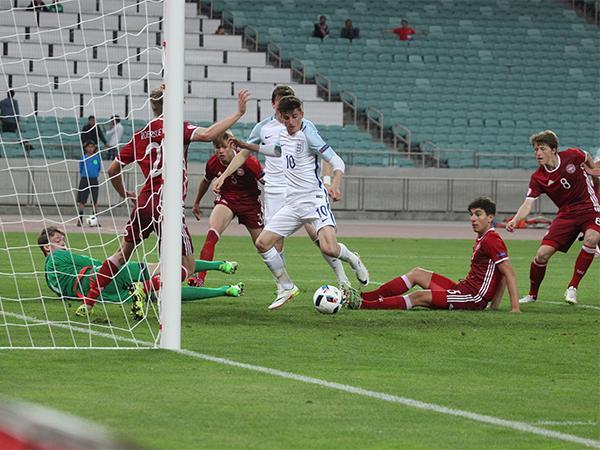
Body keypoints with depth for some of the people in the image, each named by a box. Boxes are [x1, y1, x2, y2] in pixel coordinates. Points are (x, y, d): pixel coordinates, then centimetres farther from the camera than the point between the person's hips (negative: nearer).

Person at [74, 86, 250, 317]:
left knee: (124, 252, 27)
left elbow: (113, 169, 16)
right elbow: (207, 134, -23)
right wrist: (238, 113, -19)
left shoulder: (140, 135, 12)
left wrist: (124, 193, 33)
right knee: (187, 267, 0)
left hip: (144, 202, 6)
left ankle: (89, 300, 23)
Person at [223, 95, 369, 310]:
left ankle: (352, 259, 10)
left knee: (329, 249, -25)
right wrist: (246, 146, 37)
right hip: (292, 205, 7)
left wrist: (335, 185, -31)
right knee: (262, 243, -1)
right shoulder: (283, 135, 11)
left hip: (314, 200, -7)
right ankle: (286, 288, 14)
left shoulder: (307, 134, -11)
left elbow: (336, 161, -14)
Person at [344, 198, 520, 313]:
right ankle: (365, 297, 7)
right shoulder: (481, 239, 16)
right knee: (417, 273, 12)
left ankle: (364, 305, -20)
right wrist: (494, 306, 12)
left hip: (473, 298, -10)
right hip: (464, 288, 10)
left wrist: (515, 308, -25)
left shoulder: (492, 241, -15)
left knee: (419, 297, -17)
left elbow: (509, 273, -20)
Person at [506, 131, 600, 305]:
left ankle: (572, 288, -19)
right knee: (542, 253, -10)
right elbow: (528, 204, -18)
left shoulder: (572, 156, -13)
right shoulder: (537, 178, -10)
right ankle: (532, 294, 16)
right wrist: (515, 220, -36)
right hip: (566, 214, 2)